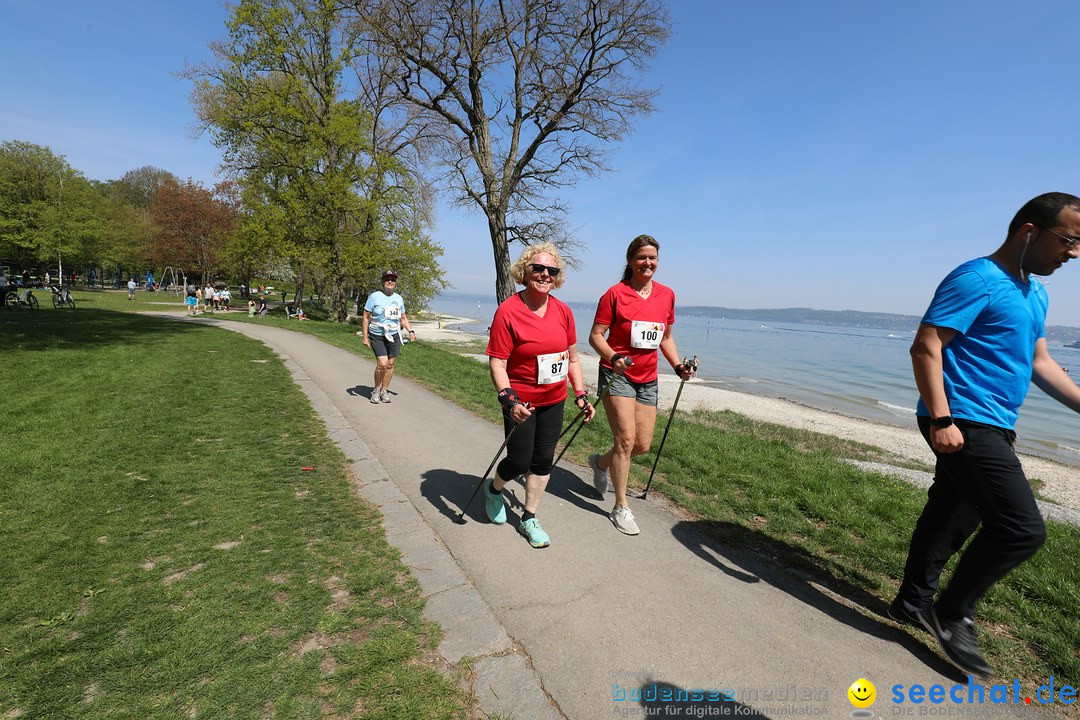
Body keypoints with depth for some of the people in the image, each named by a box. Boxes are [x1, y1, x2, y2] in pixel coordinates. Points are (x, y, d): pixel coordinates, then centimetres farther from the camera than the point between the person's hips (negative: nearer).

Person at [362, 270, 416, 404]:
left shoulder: (398, 298, 9)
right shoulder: (374, 296, -5)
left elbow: (403, 318, 18)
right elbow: (366, 317, -3)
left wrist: (410, 331, 2)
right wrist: (365, 337, -8)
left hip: (394, 336, 4)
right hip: (377, 336, -4)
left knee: (390, 364, 3)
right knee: (382, 363, -15)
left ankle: (384, 391, 19)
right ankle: (376, 389, 8)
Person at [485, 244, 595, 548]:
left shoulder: (563, 311, 0)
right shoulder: (508, 311, -16)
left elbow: (572, 356, 9)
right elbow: (497, 362, -17)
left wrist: (581, 395, 6)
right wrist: (508, 399, -28)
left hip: (554, 401, 5)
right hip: (520, 403, -5)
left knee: (543, 461, 12)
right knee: (519, 461, 4)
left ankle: (529, 519, 31)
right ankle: (493, 489, 39)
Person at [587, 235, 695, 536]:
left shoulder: (667, 295, 7)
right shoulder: (615, 293, -8)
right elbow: (595, 336, -8)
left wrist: (678, 366, 4)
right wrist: (613, 358, -26)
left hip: (648, 379, 6)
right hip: (617, 375, -5)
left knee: (643, 445, 7)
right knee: (625, 439, -12)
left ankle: (601, 462, 37)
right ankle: (621, 507, 6)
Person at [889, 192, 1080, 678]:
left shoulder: (1034, 293, 18)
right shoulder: (977, 280, -12)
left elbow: (1039, 362, 25)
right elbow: (926, 347, -20)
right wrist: (941, 420, -26)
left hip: (990, 428, 10)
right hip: (963, 425, -10)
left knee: (951, 519, 15)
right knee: (1022, 528, -11)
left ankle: (913, 603, 30)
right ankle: (954, 615, 7)